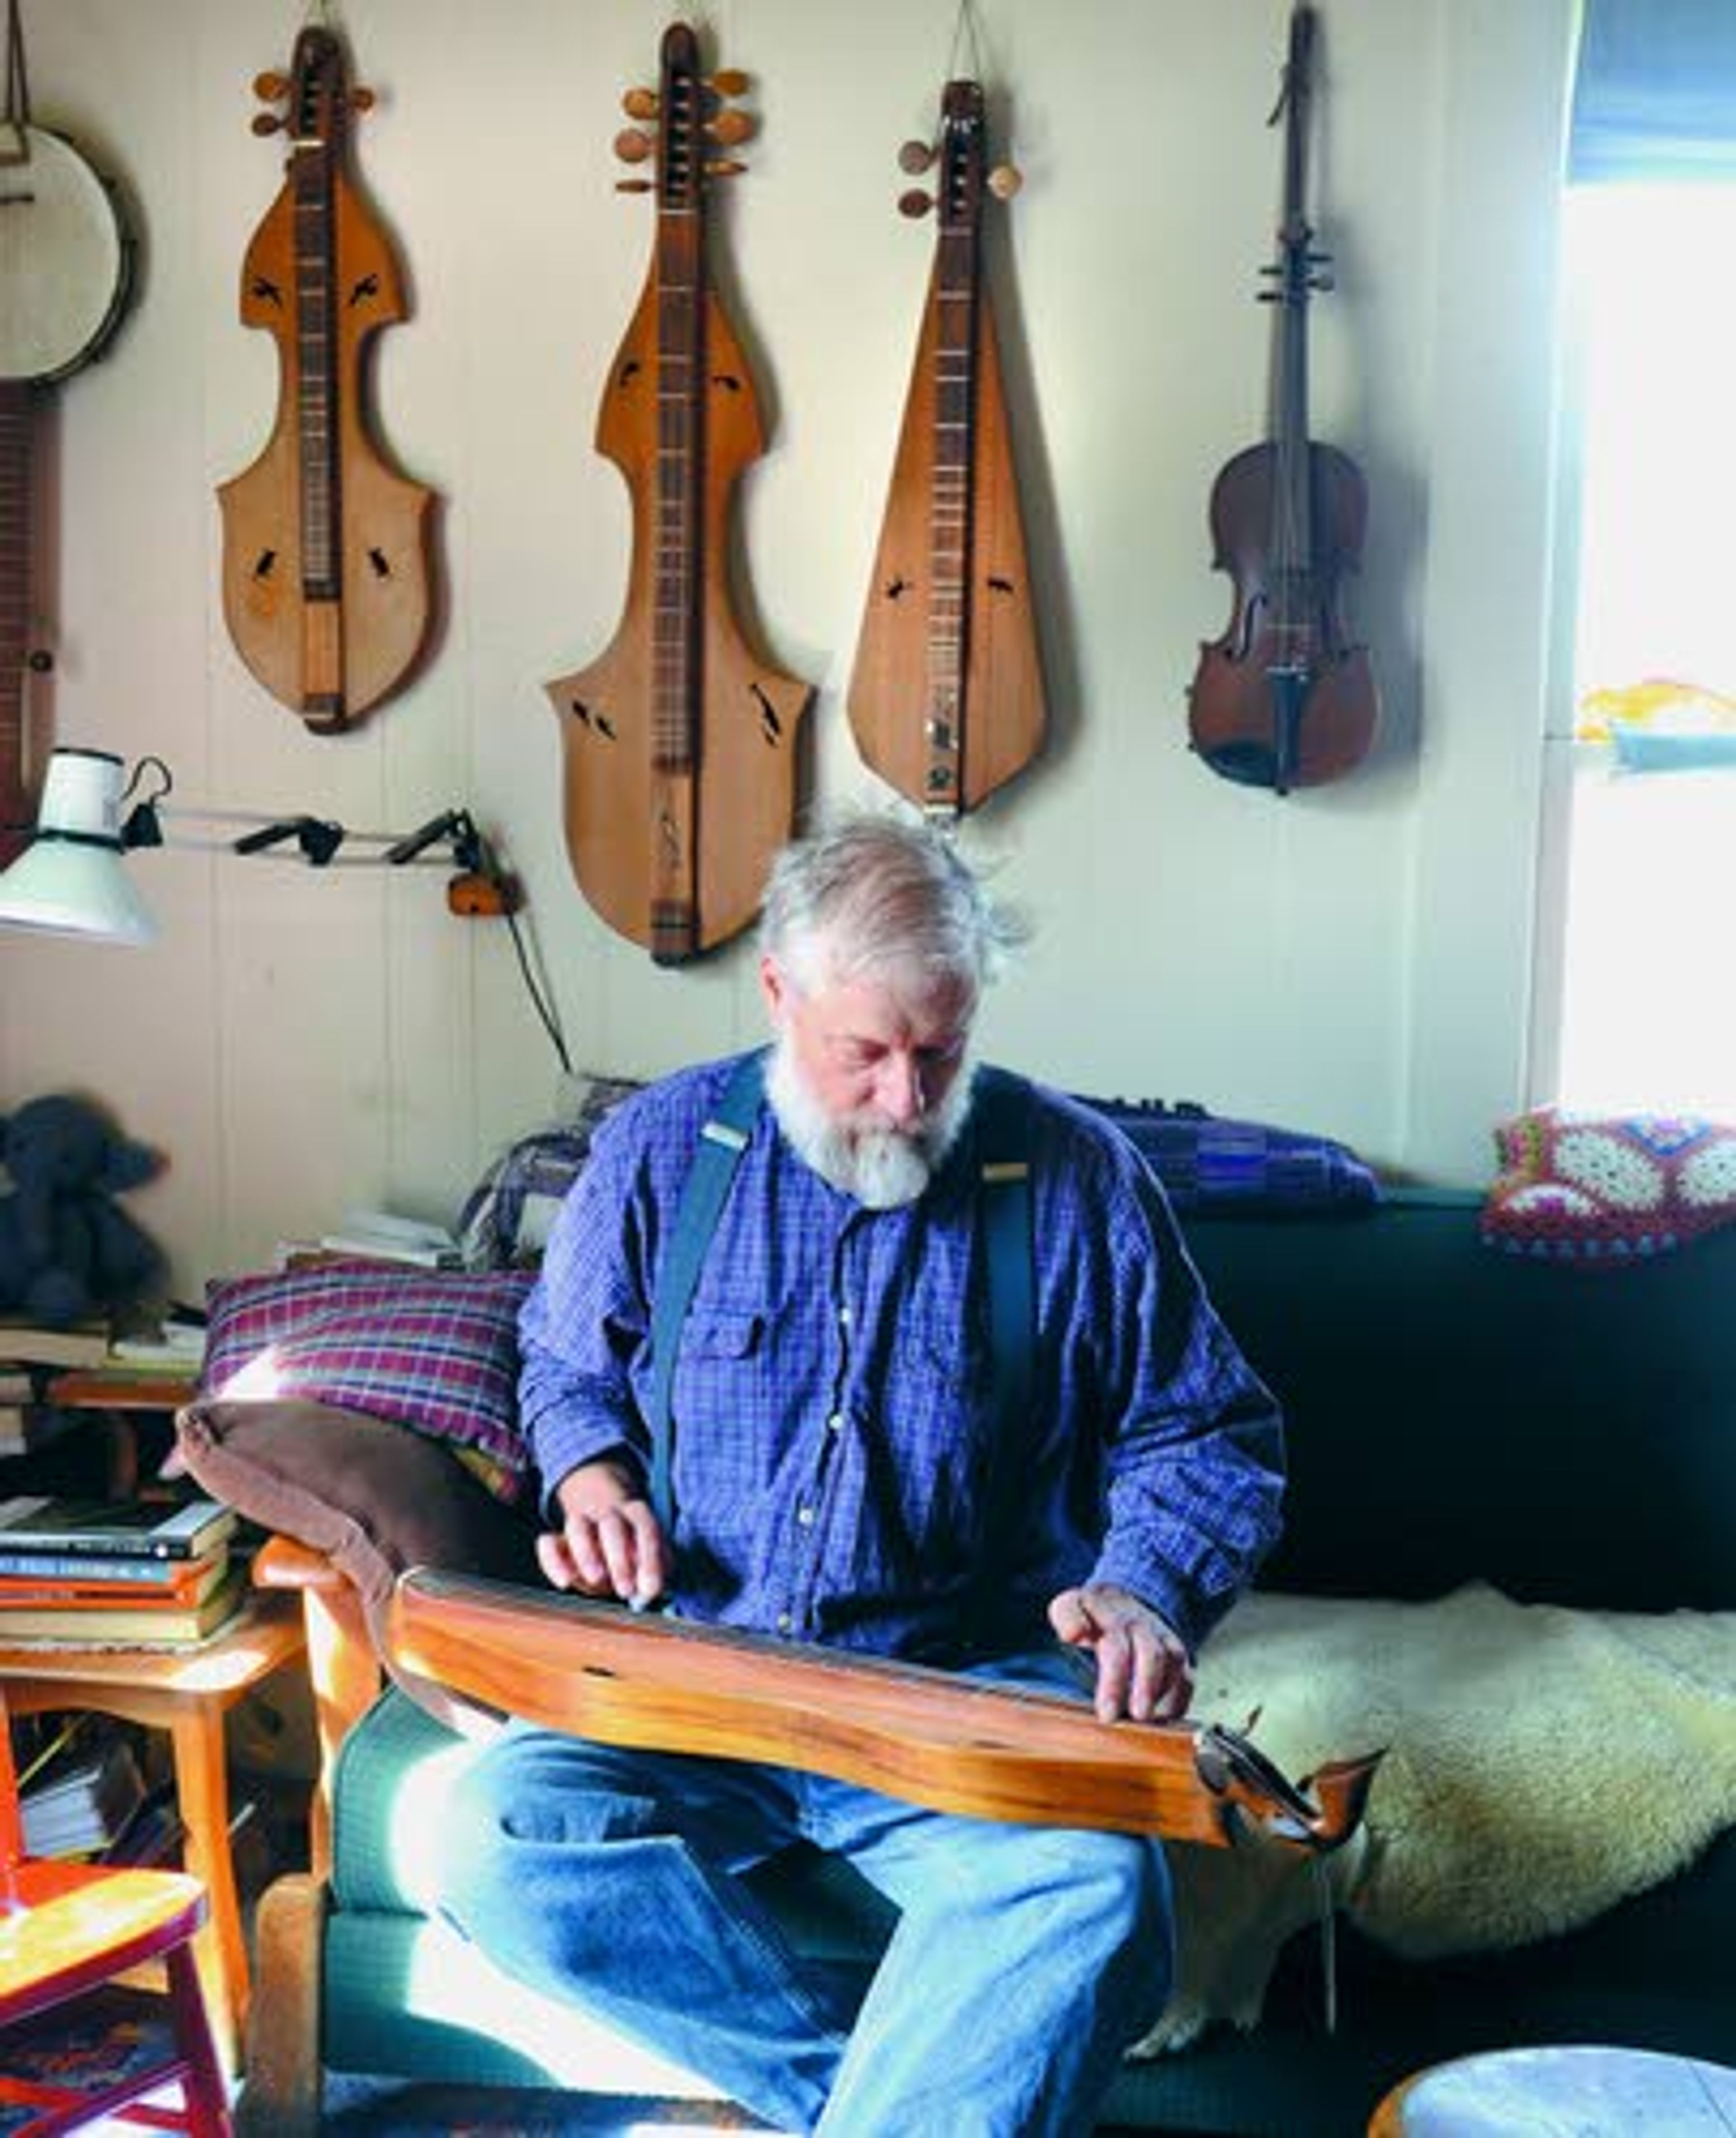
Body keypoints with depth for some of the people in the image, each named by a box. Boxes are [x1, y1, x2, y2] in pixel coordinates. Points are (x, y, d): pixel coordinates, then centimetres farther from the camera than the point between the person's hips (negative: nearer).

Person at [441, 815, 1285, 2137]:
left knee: (1094, 1888, -33)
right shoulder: (660, 1149, 2)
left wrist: (1148, 1589, -14)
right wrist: (590, 1471, -2)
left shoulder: (1078, 1176, -2)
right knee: (501, 1843, -26)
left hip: (973, 1694, -2)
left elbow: (1209, 1439, 6)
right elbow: (567, 1365, 20)